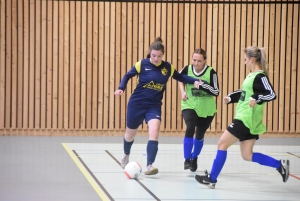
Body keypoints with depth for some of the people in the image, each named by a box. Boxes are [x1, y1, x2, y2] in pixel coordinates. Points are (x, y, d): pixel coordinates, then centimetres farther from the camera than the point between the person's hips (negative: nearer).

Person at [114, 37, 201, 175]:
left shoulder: (168, 67, -3)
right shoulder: (142, 64, -10)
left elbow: (180, 77, 14)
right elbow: (127, 76, 1)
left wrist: (195, 81, 0)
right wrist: (121, 88, -15)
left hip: (154, 106, 1)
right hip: (136, 103, -1)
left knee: (154, 132, -22)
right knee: (130, 134, 16)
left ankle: (149, 166, -23)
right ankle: (126, 155, 48)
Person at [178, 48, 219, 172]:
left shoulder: (211, 72, -17)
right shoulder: (187, 69, -9)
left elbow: (216, 92, -18)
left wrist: (203, 84, -30)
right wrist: (183, 92, 2)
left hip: (207, 109, 0)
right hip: (189, 106, 0)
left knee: (200, 135, 14)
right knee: (190, 129, -25)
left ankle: (194, 158, 41)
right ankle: (187, 159, -14)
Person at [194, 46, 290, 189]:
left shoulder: (260, 76, -14)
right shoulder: (252, 75, 15)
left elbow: (271, 94, -23)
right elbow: (244, 93, 27)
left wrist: (256, 99, -35)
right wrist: (230, 98, 14)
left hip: (246, 120, -10)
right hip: (245, 119, 10)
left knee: (222, 144, -2)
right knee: (247, 155, 10)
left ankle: (212, 178, 6)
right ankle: (280, 165, 9)